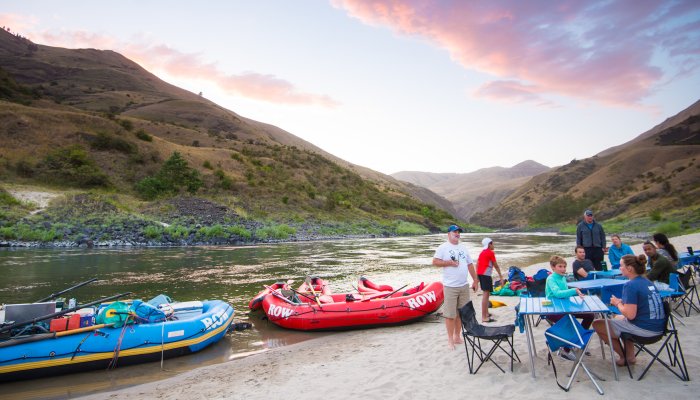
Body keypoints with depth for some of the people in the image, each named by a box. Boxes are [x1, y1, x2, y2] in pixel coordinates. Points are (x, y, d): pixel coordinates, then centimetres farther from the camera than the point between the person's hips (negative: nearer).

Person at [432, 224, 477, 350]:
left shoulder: (463, 247, 14)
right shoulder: (443, 247, -5)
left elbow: (470, 264, 17)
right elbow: (435, 262, -10)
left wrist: (475, 280, 13)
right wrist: (449, 263, -18)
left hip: (464, 286, 6)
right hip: (450, 286, -6)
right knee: (450, 314, -2)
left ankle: (457, 336, 24)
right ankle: (450, 339, 10)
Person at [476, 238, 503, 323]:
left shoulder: (482, 252, 17)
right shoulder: (490, 253, -6)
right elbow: (496, 266, -1)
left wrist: (477, 276, 18)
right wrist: (500, 276, 8)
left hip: (480, 273, 9)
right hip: (486, 274, -9)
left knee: (486, 293, 19)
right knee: (486, 294, -10)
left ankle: (486, 313, 28)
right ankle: (484, 317, -13)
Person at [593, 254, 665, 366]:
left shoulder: (630, 285, -20)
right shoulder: (646, 281, 8)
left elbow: (630, 315, -24)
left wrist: (618, 303, -7)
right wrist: (622, 302, 8)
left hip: (644, 329, -10)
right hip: (658, 327, 10)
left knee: (597, 324, 0)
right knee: (618, 318, 34)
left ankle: (622, 357, 16)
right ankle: (630, 356, 27)